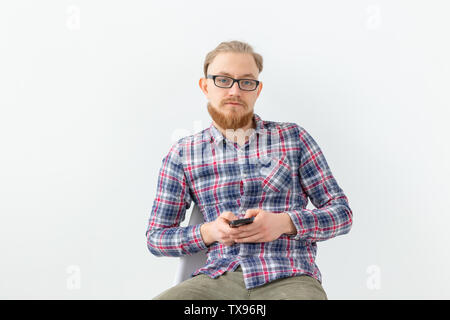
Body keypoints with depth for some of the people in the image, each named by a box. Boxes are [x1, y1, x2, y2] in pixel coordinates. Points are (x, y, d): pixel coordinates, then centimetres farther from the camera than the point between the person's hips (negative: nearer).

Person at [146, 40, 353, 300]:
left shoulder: (294, 137, 10)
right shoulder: (182, 154, 11)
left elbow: (342, 213, 9)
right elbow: (156, 237, 12)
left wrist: (284, 223, -10)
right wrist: (209, 232, -7)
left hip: (290, 278, -1)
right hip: (219, 277, 2)